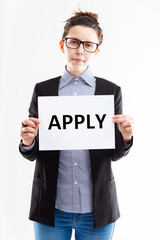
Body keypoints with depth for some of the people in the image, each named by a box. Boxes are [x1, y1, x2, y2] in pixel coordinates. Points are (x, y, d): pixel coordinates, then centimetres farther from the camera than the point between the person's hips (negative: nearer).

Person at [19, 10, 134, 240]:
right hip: (51, 208, 0)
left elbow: (114, 154, 4)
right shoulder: (43, 90, 1)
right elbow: (33, 154, 3)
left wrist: (125, 137, -16)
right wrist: (28, 142, -17)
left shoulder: (111, 91, 0)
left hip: (96, 209, 0)